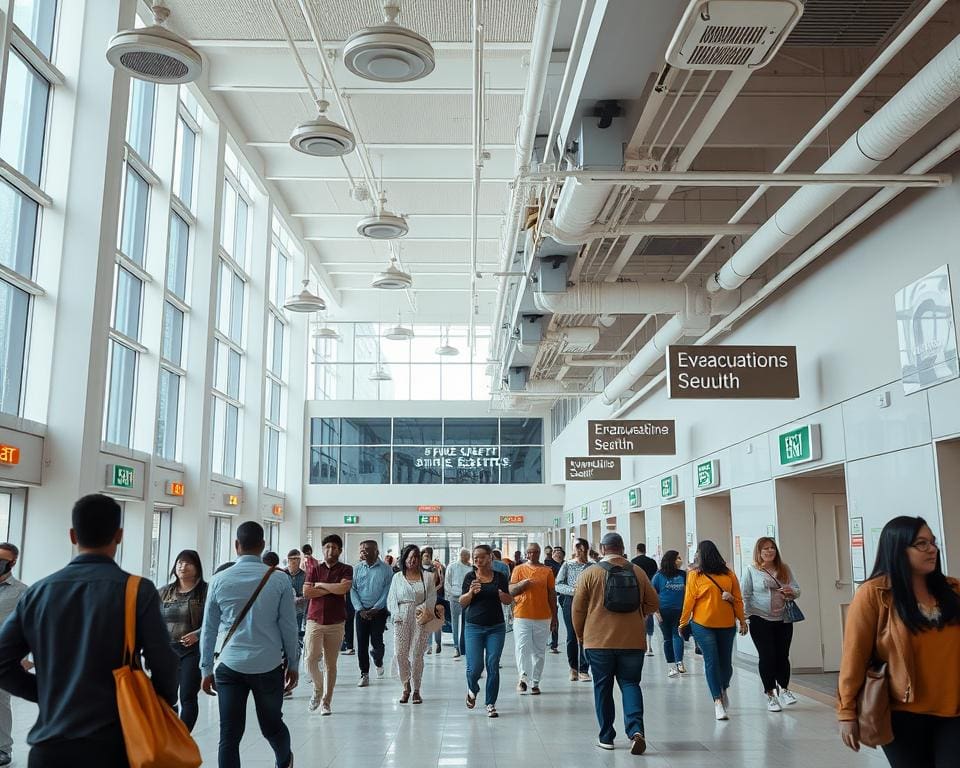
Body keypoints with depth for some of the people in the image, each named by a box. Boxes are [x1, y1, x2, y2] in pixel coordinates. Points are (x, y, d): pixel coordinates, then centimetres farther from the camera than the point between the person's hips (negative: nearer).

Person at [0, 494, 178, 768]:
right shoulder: (138, 590, -8)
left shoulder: (37, 592, 3)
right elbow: (163, 665, -9)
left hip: (48, 746, 3)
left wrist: (48, 694, 14)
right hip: (113, 745, -2)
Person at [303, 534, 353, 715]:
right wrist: (331, 589, -9)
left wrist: (320, 585, -7)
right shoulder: (314, 568, 8)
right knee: (311, 659, -13)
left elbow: (344, 588, -16)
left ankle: (326, 702, 15)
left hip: (336, 623, 0)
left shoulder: (346, 569, 3)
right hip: (314, 620, 1)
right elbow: (306, 592, -5)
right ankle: (318, 689, 13)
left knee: (330, 664, 4)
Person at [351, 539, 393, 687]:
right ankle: (364, 675, 12)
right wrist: (360, 609, -8)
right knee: (361, 643, 1)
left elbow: (387, 591, -6)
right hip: (361, 611, 3)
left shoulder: (386, 569, -4)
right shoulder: (357, 568, 3)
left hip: (379, 610, -2)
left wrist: (375, 609, -13)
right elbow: (353, 590, 2)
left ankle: (378, 663, 28)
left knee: (376, 641, -4)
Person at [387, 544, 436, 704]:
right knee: (400, 653, -6)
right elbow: (391, 599, 9)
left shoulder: (426, 577, 8)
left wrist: (423, 609, -12)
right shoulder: (397, 577, 11)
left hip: (420, 619, -1)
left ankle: (416, 690, 10)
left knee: (416, 655, -2)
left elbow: (432, 599, 5)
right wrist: (397, 615, -5)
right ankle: (406, 687, 12)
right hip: (402, 619, 1)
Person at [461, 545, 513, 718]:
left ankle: (490, 704, 10)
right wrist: (471, 592, -21)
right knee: (475, 666, -5)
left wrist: (503, 595, -15)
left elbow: (509, 601, 8)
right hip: (474, 627, -1)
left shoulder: (500, 577, 3)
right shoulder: (470, 577, 1)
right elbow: (462, 602, -1)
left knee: (493, 666, -1)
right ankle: (472, 690, 27)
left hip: (496, 627, 1)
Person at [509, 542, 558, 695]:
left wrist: (554, 617, 8)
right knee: (522, 648, -12)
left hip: (543, 617, 1)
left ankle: (535, 682, 12)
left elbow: (552, 594, 9)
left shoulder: (547, 571, 6)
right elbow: (511, 591, 2)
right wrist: (521, 584, -19)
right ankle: (523, 676, -12)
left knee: (539, 651, 6)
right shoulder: (518, 569, 4)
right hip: (522, 616, -1)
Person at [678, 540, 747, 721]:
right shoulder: (694, 575, 1)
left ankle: (723, 690, 20)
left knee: (726, 661, 2)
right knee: (712, 662, 2)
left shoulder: (729, 574, 3)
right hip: (703, 625, -1)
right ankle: (718, 701, 11)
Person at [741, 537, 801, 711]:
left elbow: (797, 590, 13)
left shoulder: (784, 569, 8)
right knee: (767, 656, 1)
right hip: (760, 620, -3)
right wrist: (746, 618, -9)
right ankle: (770, 694, 13)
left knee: (783, 655, 5)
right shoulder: (751, 570, -3)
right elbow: (744, 596, -4)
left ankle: (784, 689, 25)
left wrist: (791, 591, -11)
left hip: (783, 620, 3)